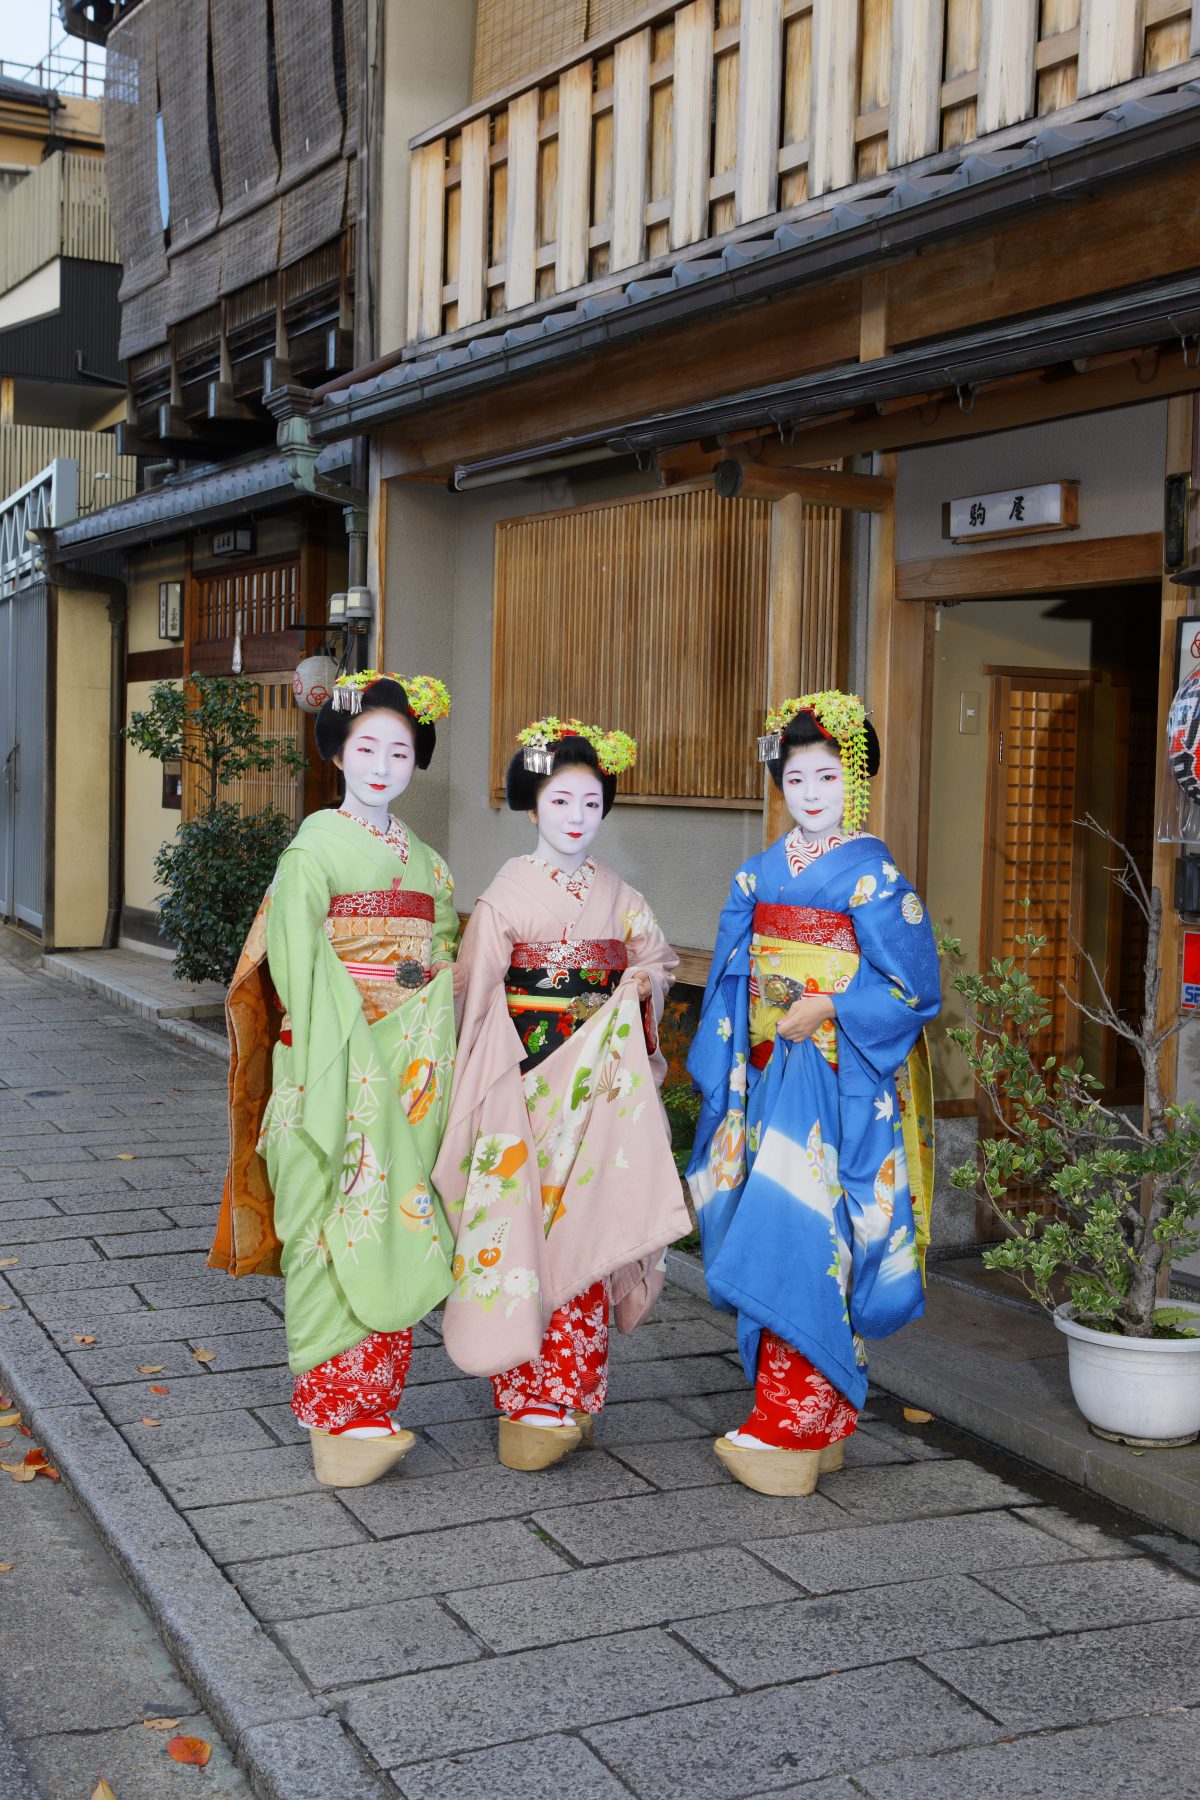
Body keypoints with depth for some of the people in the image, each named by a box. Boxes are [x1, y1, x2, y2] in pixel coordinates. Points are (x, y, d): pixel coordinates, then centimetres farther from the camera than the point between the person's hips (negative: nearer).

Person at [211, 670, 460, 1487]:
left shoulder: (426, 861, 15)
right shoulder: (317, 846, -2)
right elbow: (298, 960, -9)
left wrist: (433, 1064, 6)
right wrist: (345, 1033, -17)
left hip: (411, 1069, 6)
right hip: (337, 1065, -6)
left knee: (398, 1233, 6)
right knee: (337, 1232, -5)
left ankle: (374, 1404, 15)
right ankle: (337, 1412, 2)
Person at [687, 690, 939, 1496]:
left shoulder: (874, 875, -5)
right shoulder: (760, 873, 12)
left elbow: (913, 988, -8)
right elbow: (732, 980, 16)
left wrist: (828, 1008, -15)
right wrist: (729, 1072, 8)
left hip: (841, 1081, -6)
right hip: (771, 1072, 6)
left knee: (802, 1233, -11)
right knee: (772, 1234, 6)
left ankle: (789, 1428, -4)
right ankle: (821, 1423, 17)